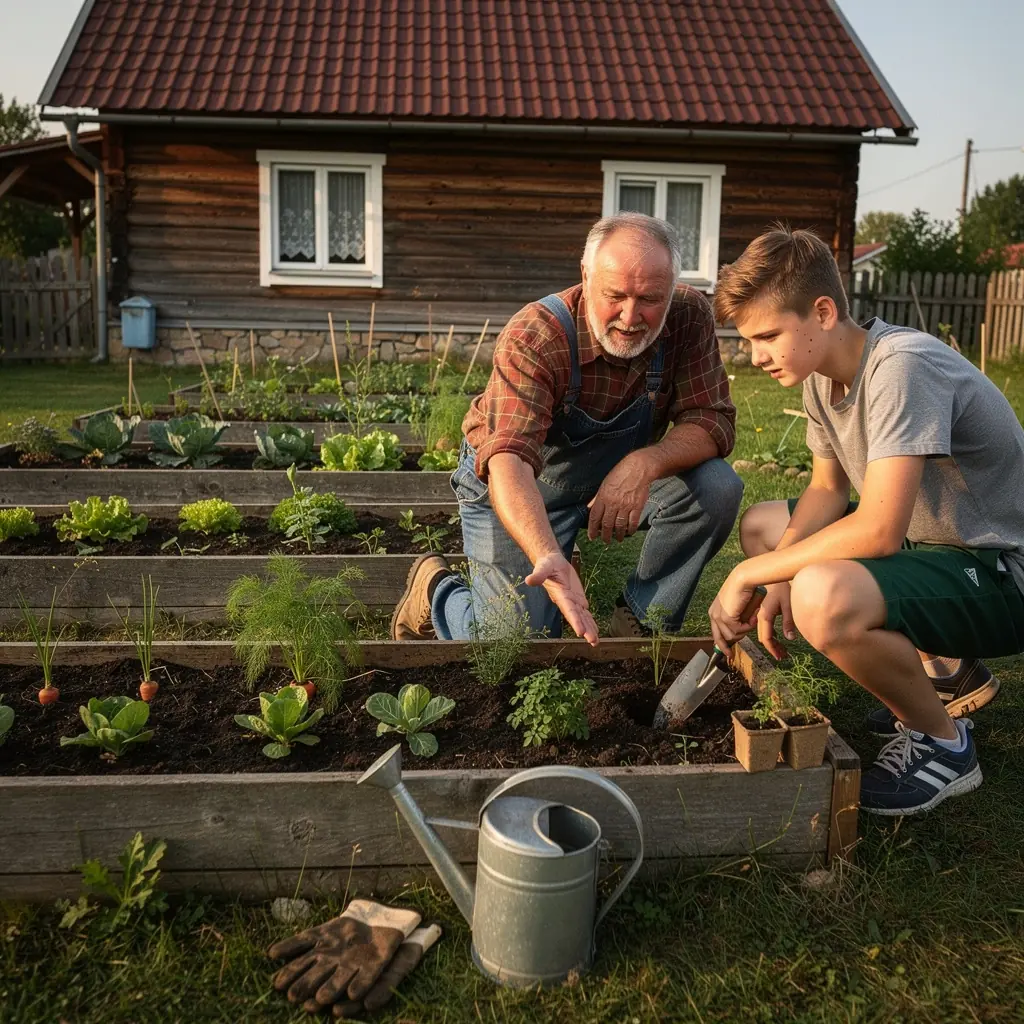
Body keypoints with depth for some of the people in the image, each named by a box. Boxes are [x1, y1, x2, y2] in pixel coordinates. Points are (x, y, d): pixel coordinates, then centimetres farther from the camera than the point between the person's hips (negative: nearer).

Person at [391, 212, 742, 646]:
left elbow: (713, 421, -18)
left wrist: (646, 463, -41)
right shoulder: (533, 337, -32)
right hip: (520, 488, -4)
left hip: (618, 477, 5)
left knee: (716, 487, -23)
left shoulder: (690, 317, -19)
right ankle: (436, 587, 19)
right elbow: (509, 461, -42)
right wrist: (549, 559, -60)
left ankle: (637, 623, -3)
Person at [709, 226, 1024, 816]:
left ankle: (943, 742, -4)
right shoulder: (824, 375, 1)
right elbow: (828, 489, 10)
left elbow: (879, 530, -32)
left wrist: (751, 574, -22)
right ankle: (945, 673, 15)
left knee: (823, 599, -35)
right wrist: (781, 578, -8)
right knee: (761, 527, 14)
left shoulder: (901, 367, -27)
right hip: (930, 542, 10)